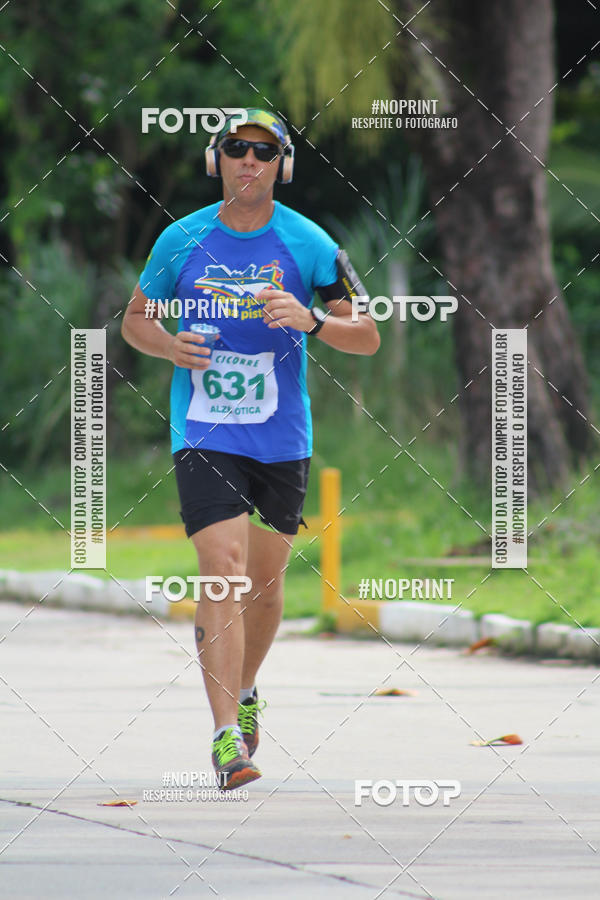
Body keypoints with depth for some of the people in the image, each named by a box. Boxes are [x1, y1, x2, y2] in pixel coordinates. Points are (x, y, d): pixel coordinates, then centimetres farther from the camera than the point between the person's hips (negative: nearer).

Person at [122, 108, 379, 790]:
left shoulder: (308, 244, -3)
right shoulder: (182, 240, -1)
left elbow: (368, 337, -1)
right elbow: (135, 319, 12)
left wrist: (310, 320, -20)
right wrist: (170, 345, -10)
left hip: (282, 439, 2)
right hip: (203, 435, -2)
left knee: (265, 578, 12)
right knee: (223, 567, -16)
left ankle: (244, 690, 40)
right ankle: (226, 736, -20)